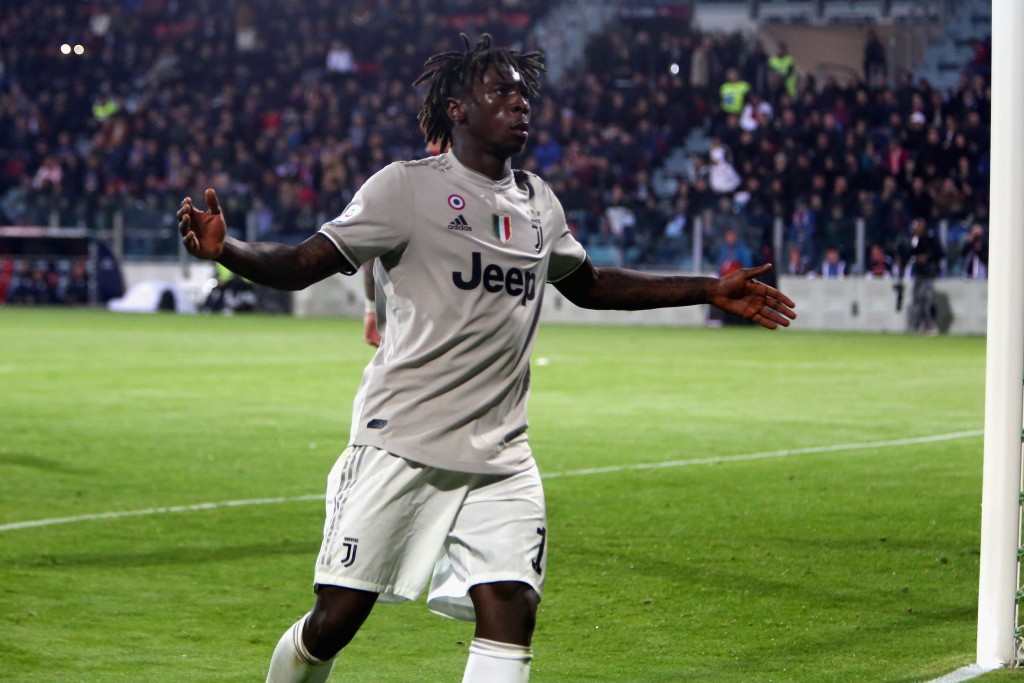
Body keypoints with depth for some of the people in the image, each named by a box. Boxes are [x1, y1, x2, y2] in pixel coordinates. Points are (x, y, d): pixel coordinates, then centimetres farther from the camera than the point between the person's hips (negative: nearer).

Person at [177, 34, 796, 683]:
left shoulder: (539, 202, 14)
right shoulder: (407, 187, -4)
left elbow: (589, 284, 31)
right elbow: (301, 264, -6)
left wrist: (710, 291, 31)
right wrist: (222, 249, -26)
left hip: (500, 458, 5)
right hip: (399, 443, -5)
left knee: (510, 614, -10)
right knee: (336, 618, -5)